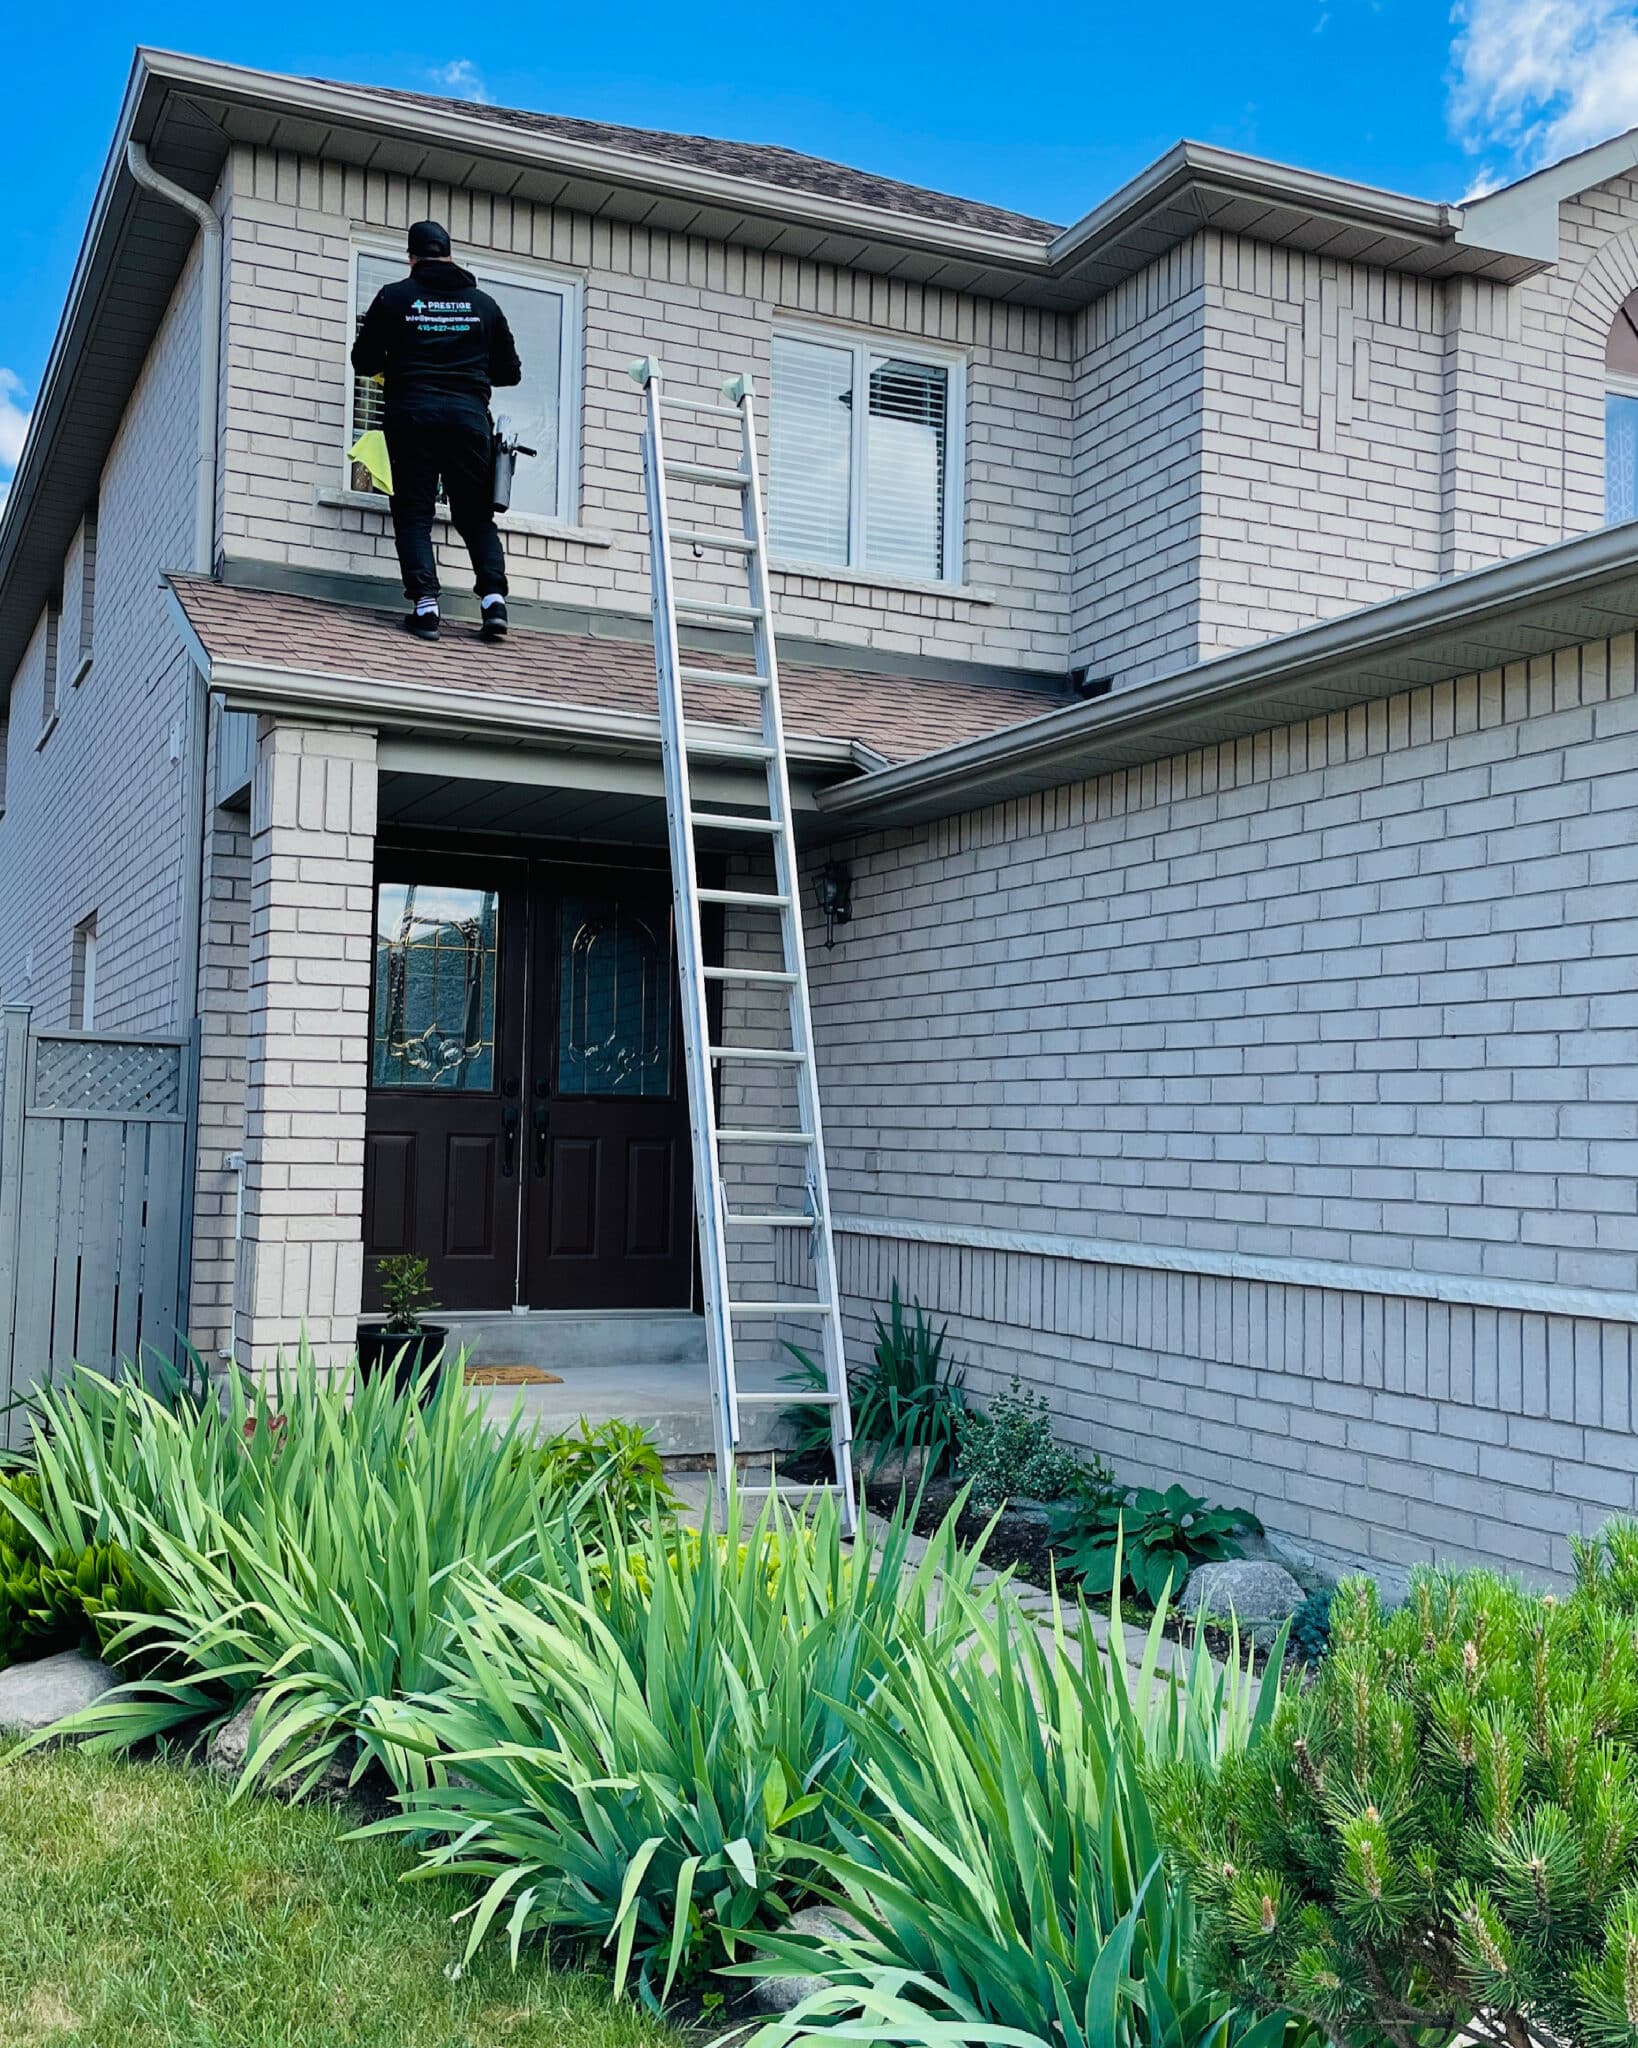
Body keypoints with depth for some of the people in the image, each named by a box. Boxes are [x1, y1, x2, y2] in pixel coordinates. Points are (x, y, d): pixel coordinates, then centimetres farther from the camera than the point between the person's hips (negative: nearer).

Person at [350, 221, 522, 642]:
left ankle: (425, 603, -13)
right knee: (476, 515, 8)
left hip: (411, 413, -2)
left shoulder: (394, 296, 8)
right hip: (469, 415, 2)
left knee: (413, 513, 2)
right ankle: (494, 598, -10)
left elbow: (363, 360, 13)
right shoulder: (483, 303, 14)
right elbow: (510, 371, 18)